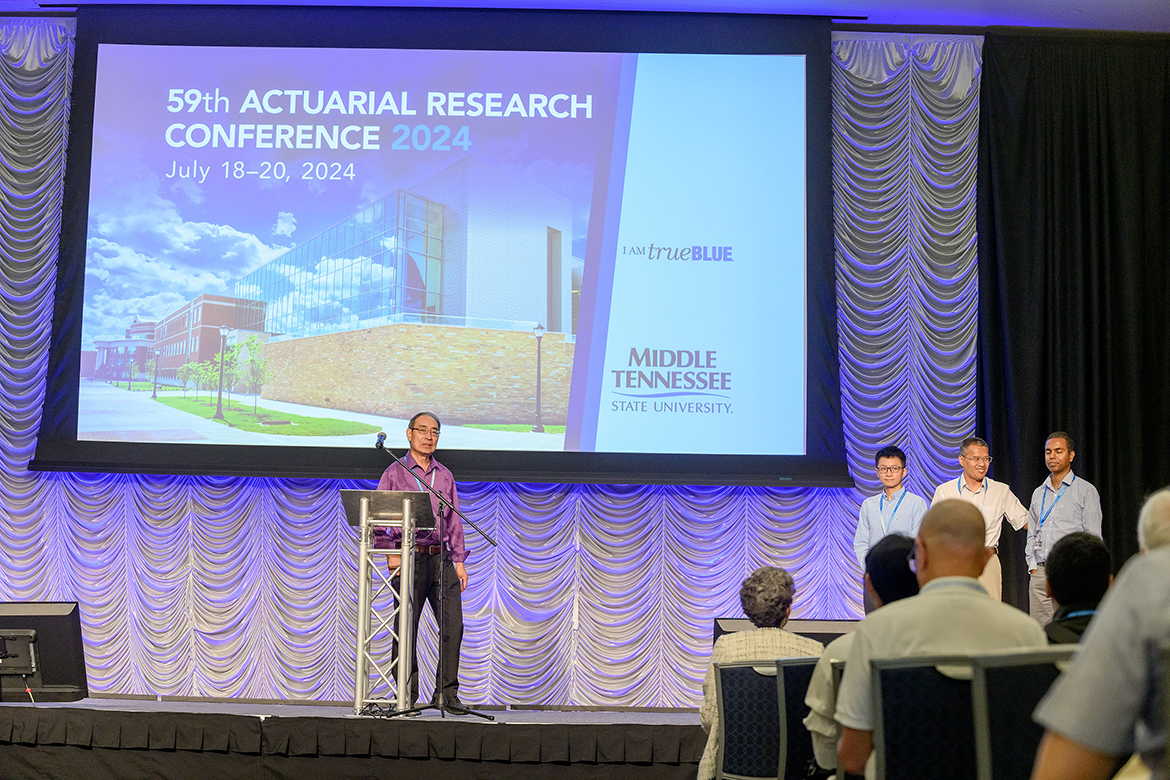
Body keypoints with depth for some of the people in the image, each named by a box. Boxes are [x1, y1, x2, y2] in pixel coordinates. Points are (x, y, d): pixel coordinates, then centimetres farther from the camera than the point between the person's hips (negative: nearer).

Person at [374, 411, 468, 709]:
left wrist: (459, 562, 12)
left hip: (441, 558, 4)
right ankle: (407, 696, 8)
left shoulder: (445, 476, 17)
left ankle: (447, 692, 6)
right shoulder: (394, 473, 4)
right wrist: (391, 553, -11)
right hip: (409, 558, -4)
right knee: (406, 629, -2)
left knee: (454, 625, -4)